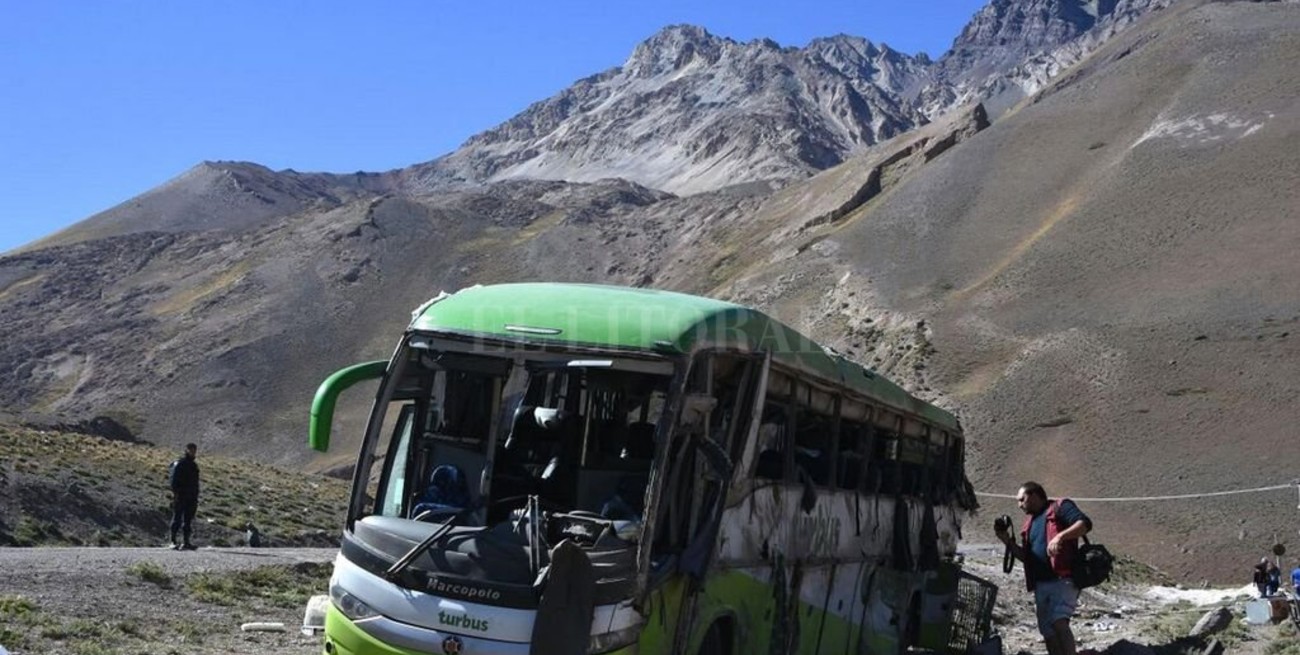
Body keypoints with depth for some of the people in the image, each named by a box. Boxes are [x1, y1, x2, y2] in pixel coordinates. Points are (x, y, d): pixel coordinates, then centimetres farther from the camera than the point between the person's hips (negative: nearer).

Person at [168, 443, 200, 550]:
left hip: (191, 498, 7)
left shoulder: (194, 465, 17)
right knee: (177, 519, -4)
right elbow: (173, 481, -12)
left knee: (188, 521, 7)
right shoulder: (179, 464, -7)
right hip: (180, 497, -7)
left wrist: (196, 497, 18)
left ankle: (186, 542, 9)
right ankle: (173, 542, -2)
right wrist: (176, 493, -19)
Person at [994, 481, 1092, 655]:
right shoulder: (1029, 523, 22)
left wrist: (1060, 536, -29)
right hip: (1041, 583, 8)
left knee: (1059, 623, -26)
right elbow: (1026, 556, 23)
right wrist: (1008, 541, 8)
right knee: (1048, 632, 7)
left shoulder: (1060, 507, 0)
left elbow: (1085, 523, -15)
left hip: (1063, 579, -8)